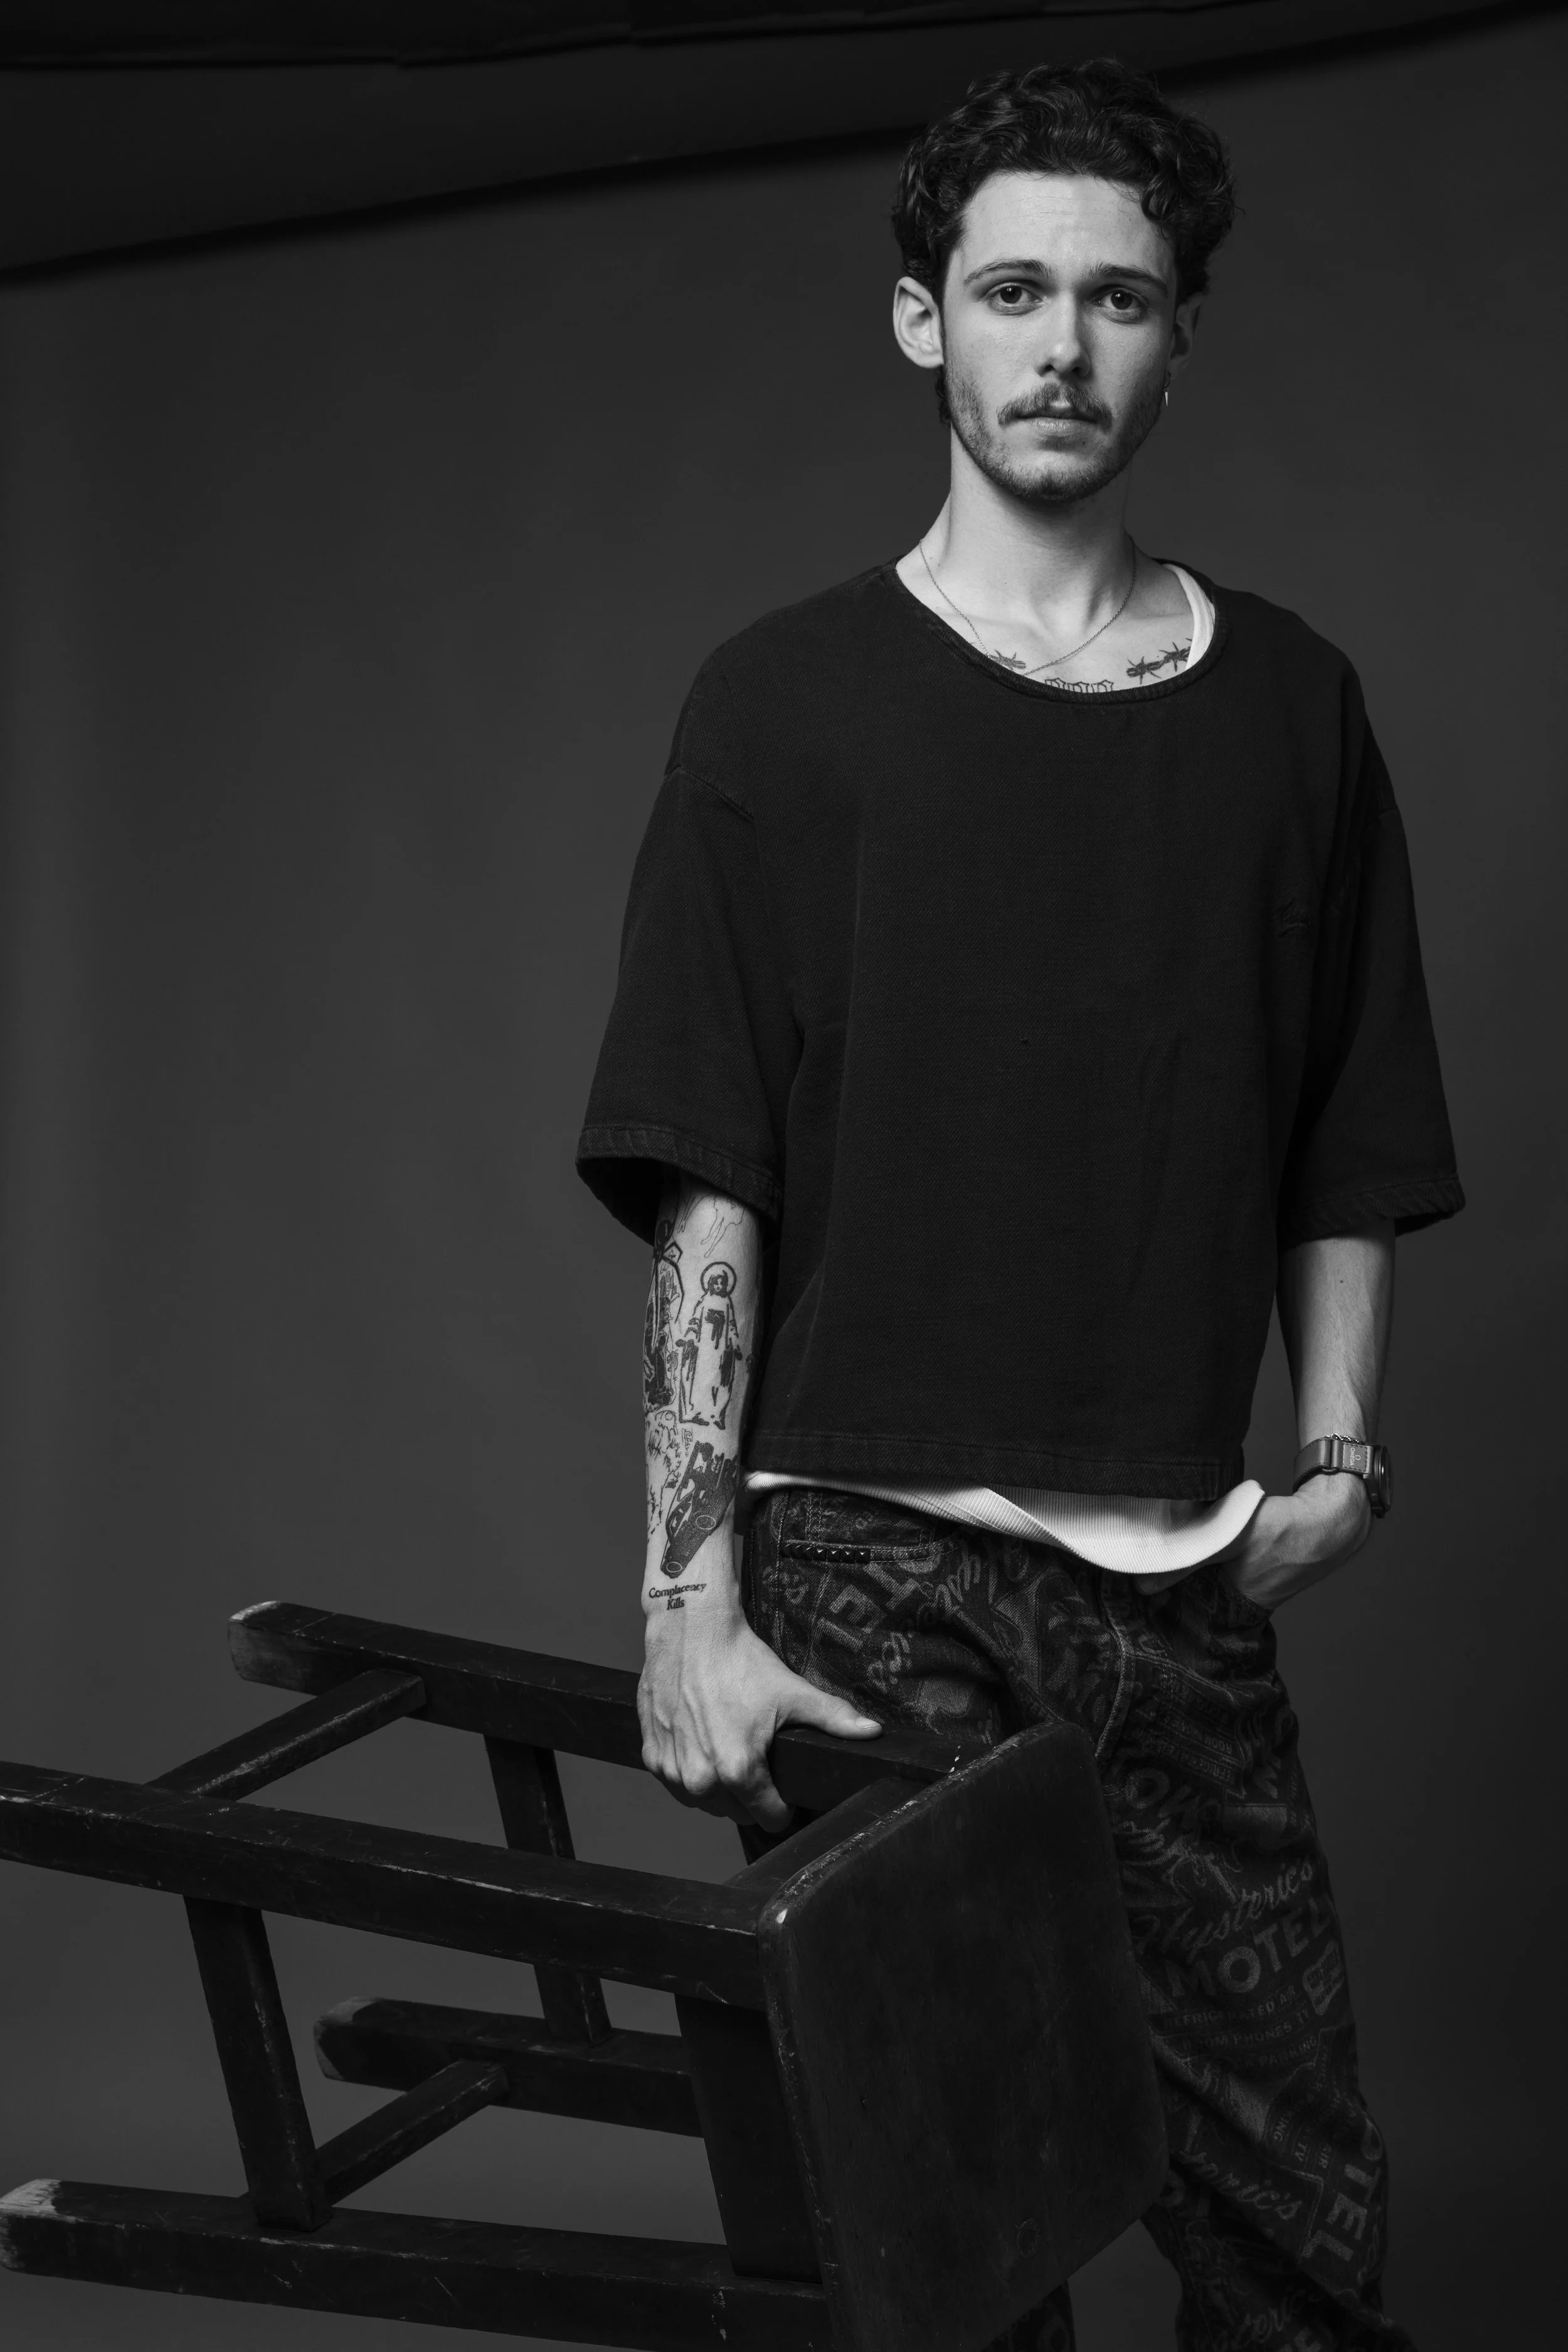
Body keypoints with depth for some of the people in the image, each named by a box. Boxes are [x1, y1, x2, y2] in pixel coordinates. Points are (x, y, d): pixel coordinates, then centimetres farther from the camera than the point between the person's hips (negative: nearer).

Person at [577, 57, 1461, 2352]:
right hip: (872, 1559, -3)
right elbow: (705, 1191, -3)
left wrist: (1338, 1450, 2)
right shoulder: (789, 703, 1)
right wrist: (691, 1593, -9)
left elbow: (1346, 1147, 15)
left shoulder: (1290, 705, 10)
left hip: (1184, 1578, 3)